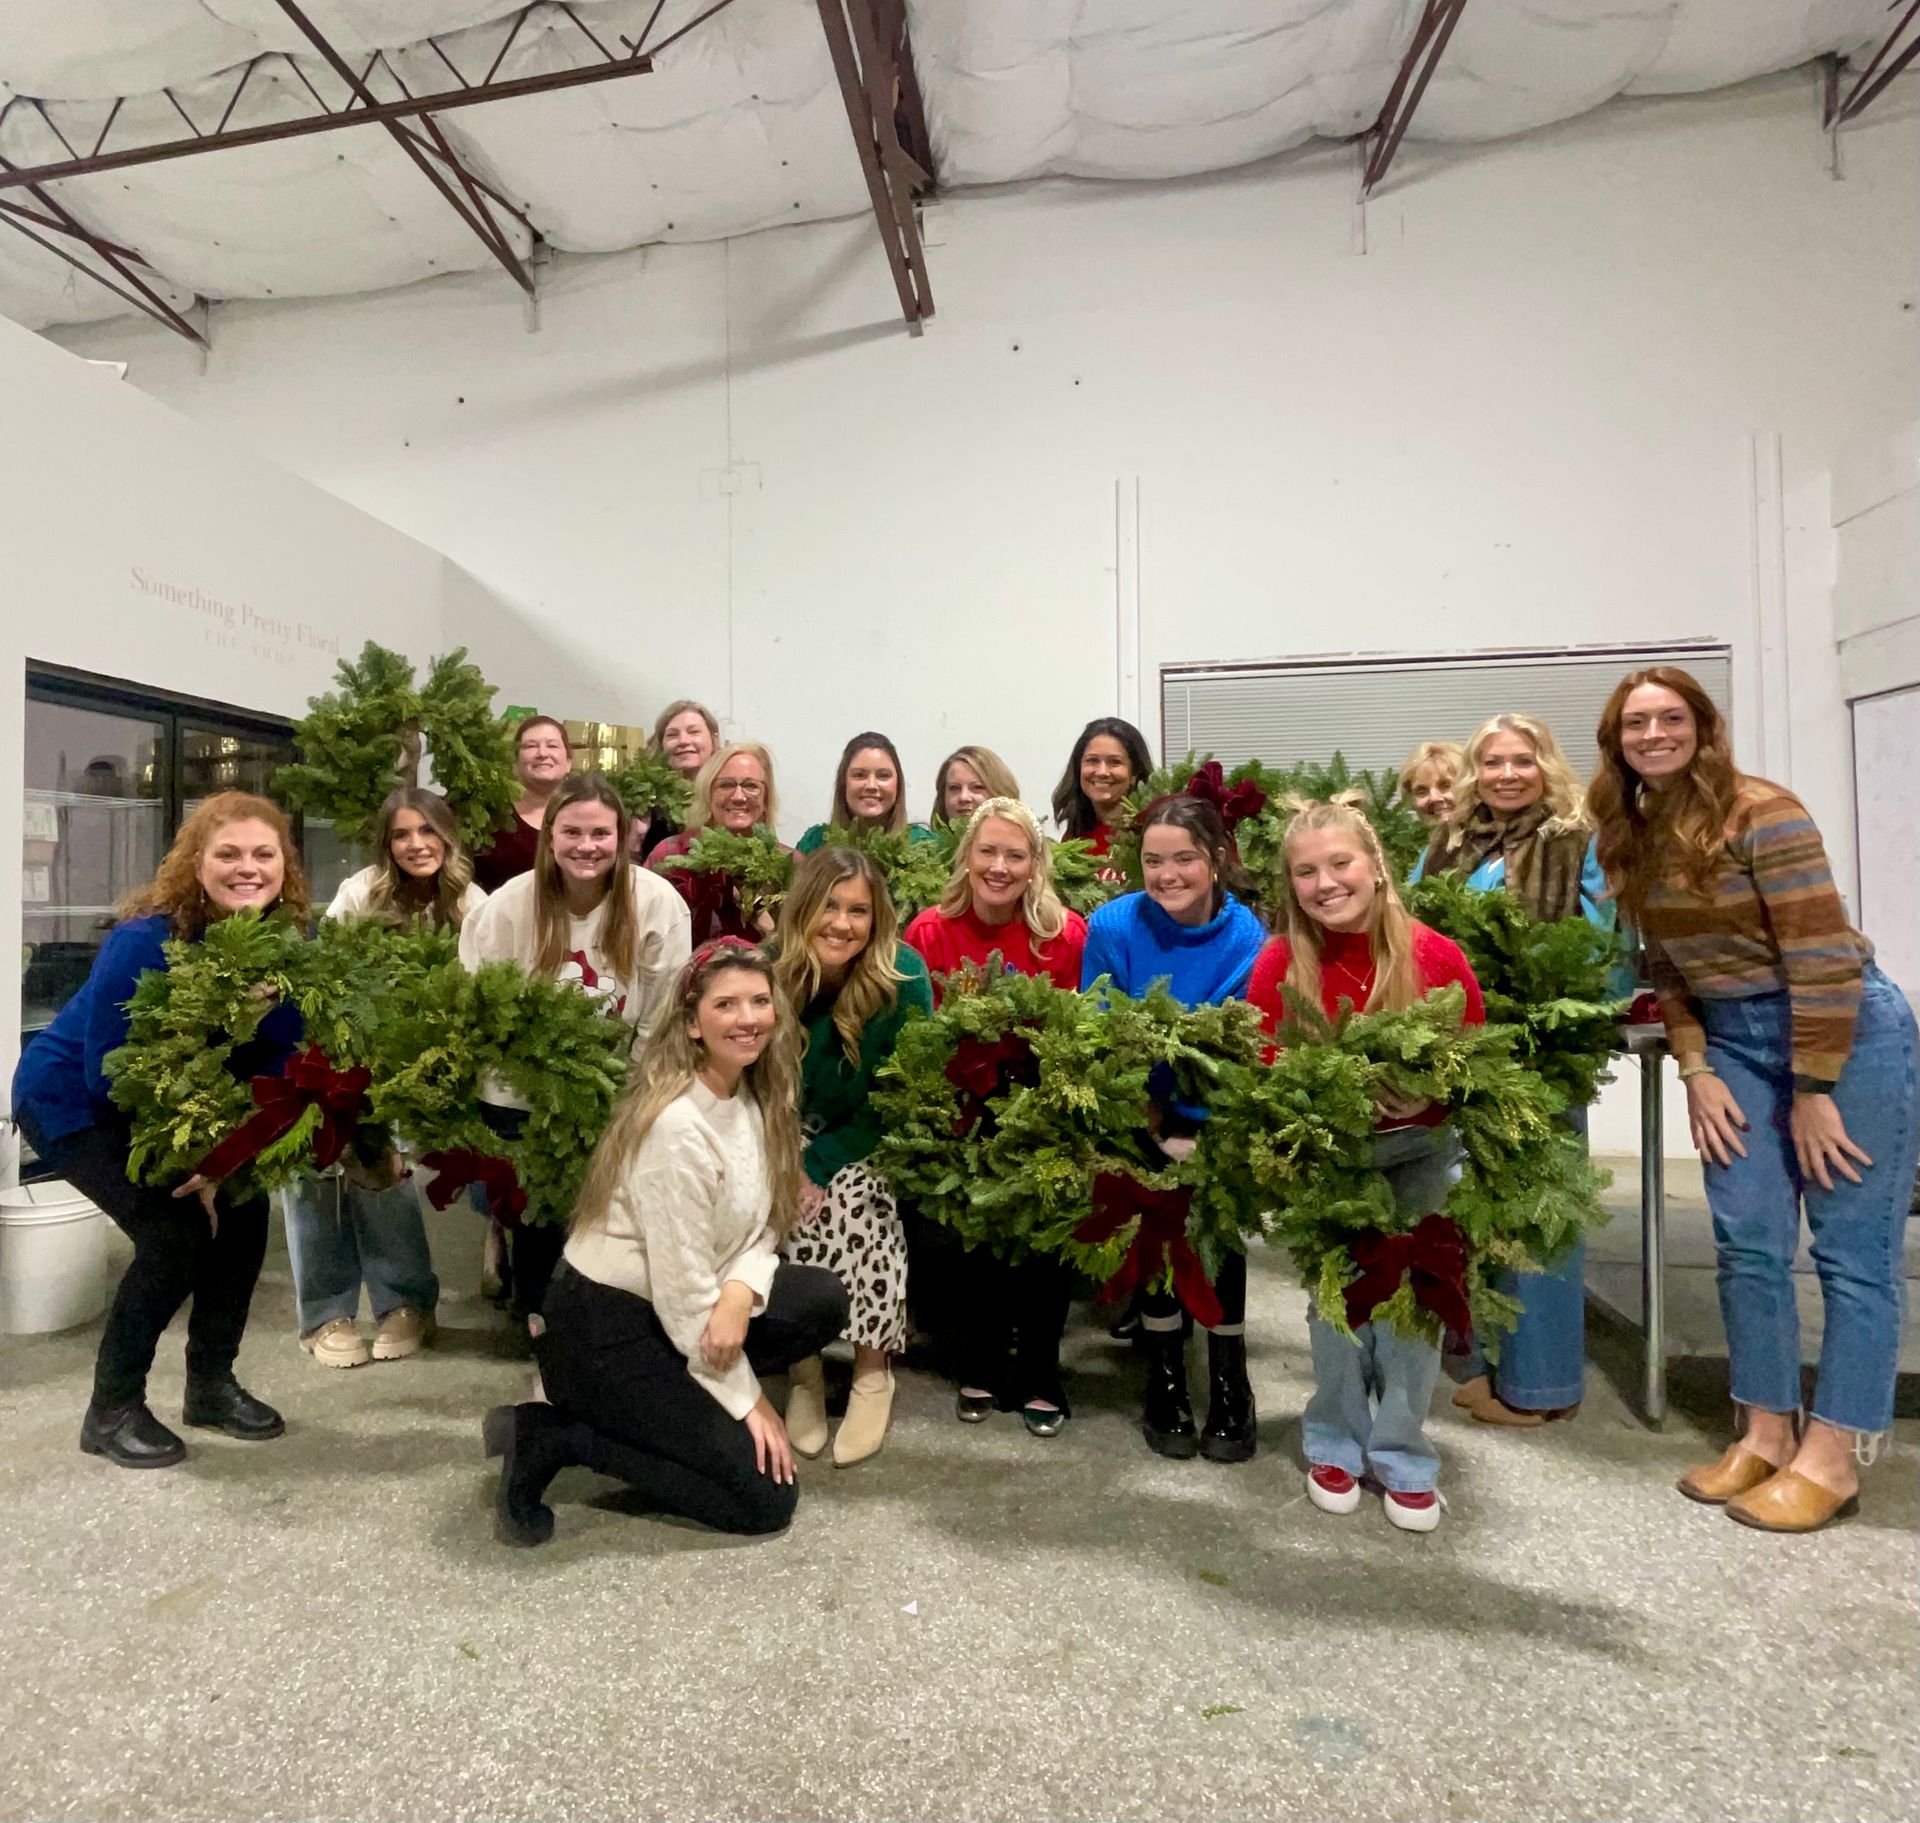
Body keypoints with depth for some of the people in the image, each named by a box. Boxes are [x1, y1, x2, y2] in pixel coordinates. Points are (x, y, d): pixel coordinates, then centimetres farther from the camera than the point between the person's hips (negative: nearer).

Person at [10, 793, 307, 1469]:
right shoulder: (147, 940, -31)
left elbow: (277, 1062, -11)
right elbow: (110, 1073, -26)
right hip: (71, 1097, -5)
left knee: (241, 1210, -7)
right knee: (175, 1232, -18)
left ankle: (211, 1382, 14)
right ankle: (111, 1410, 2)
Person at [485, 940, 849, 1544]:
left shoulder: (754, 1094, 0)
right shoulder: (677, 1125, -26)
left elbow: (760, 1228, 2)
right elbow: (682, 1291, -23)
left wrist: (741, 1293, -20)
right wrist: (747, 1401, -13)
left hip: (667, 1312, 8)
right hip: (603, 1330, -8)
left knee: (823, 1299, -7)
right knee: (765, 1497, -6)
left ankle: (676, 1405, 4)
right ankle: (549, 1436, -2)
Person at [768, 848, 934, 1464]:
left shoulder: (902, 974, -21)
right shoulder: (768, 969, -17)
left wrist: (818, 1165, -20)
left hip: (869, 1143, -1)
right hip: (784, 1136, 2)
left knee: (852, 1200, -28)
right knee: (792, 1207, -25)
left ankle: (873, 1370, -8)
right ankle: (804, 1365, -3)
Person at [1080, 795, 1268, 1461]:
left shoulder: (1248, 939, -13)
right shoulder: (1113, 925, -13)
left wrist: (1186, 1131, -25)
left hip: (1215, 1115, 0)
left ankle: (1229, 1383, 3)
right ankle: (1164, 1382, 4)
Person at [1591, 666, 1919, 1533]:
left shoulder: (1761, 811, -16)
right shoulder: (1632, 834, 3)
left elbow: (1823, 955, -19)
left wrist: (1814, 1092, -17)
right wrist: (1697, 1071, 1)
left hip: (1847, 1031, -6)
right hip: (1733, 1040, 6)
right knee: (1748, 1244, 6)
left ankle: (1831, 1456, 9)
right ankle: (1766, 1434, 18)